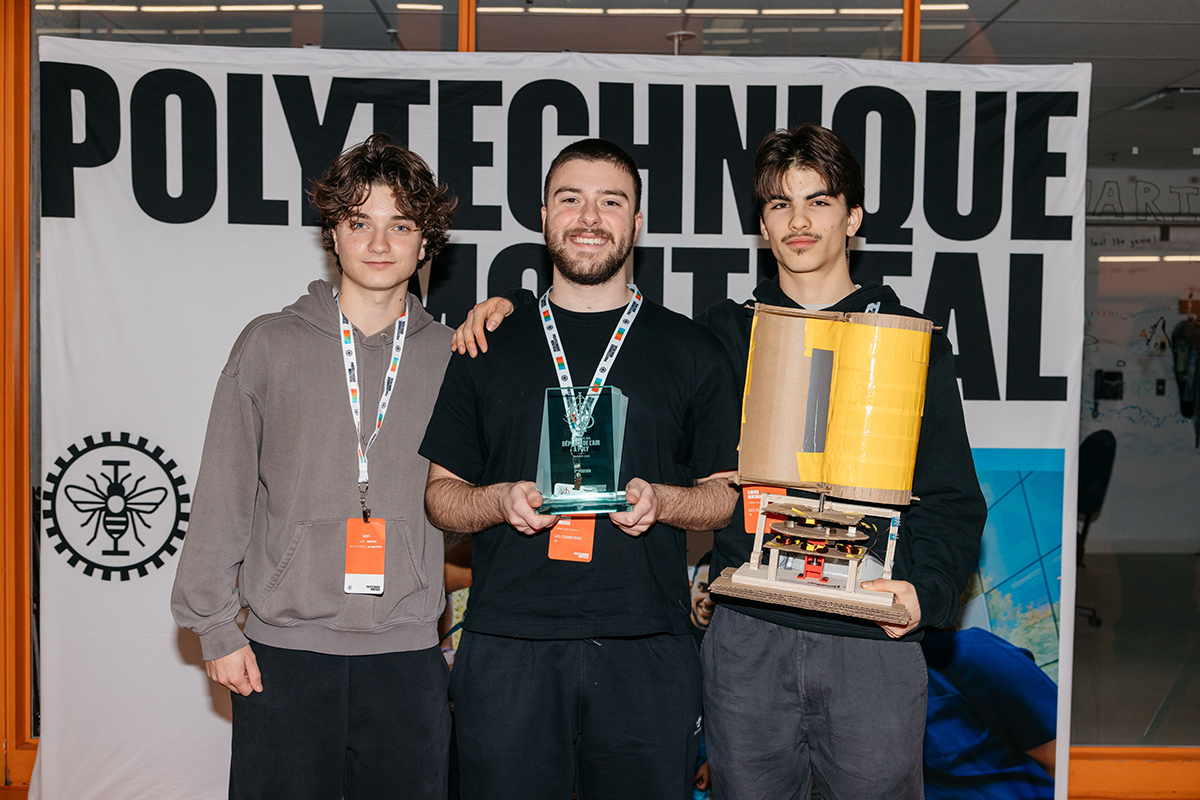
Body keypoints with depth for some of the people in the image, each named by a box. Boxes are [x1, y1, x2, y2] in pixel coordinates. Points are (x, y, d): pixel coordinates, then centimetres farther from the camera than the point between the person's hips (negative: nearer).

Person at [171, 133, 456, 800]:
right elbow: (223, 495, 2)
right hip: (283, 648, -1)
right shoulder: (270, 345, 2)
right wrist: (216, 625, 0)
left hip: (409, 652, 1)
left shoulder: (453, 356, 6)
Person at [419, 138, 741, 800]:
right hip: (507, 650, 1)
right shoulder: (486, 348, 10)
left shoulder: (693, 352, 9)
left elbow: (727, 493, 10)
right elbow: (440, 493, 11)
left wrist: (661, 501, -11)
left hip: (646, 652, 0)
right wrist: (501, 500, -10)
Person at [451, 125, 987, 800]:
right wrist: (515, 307, 3)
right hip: (748, 638, 2)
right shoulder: (723, 334, 10)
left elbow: (952, 497, 3)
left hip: (874, 638, -1)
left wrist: (923, 586, -15)